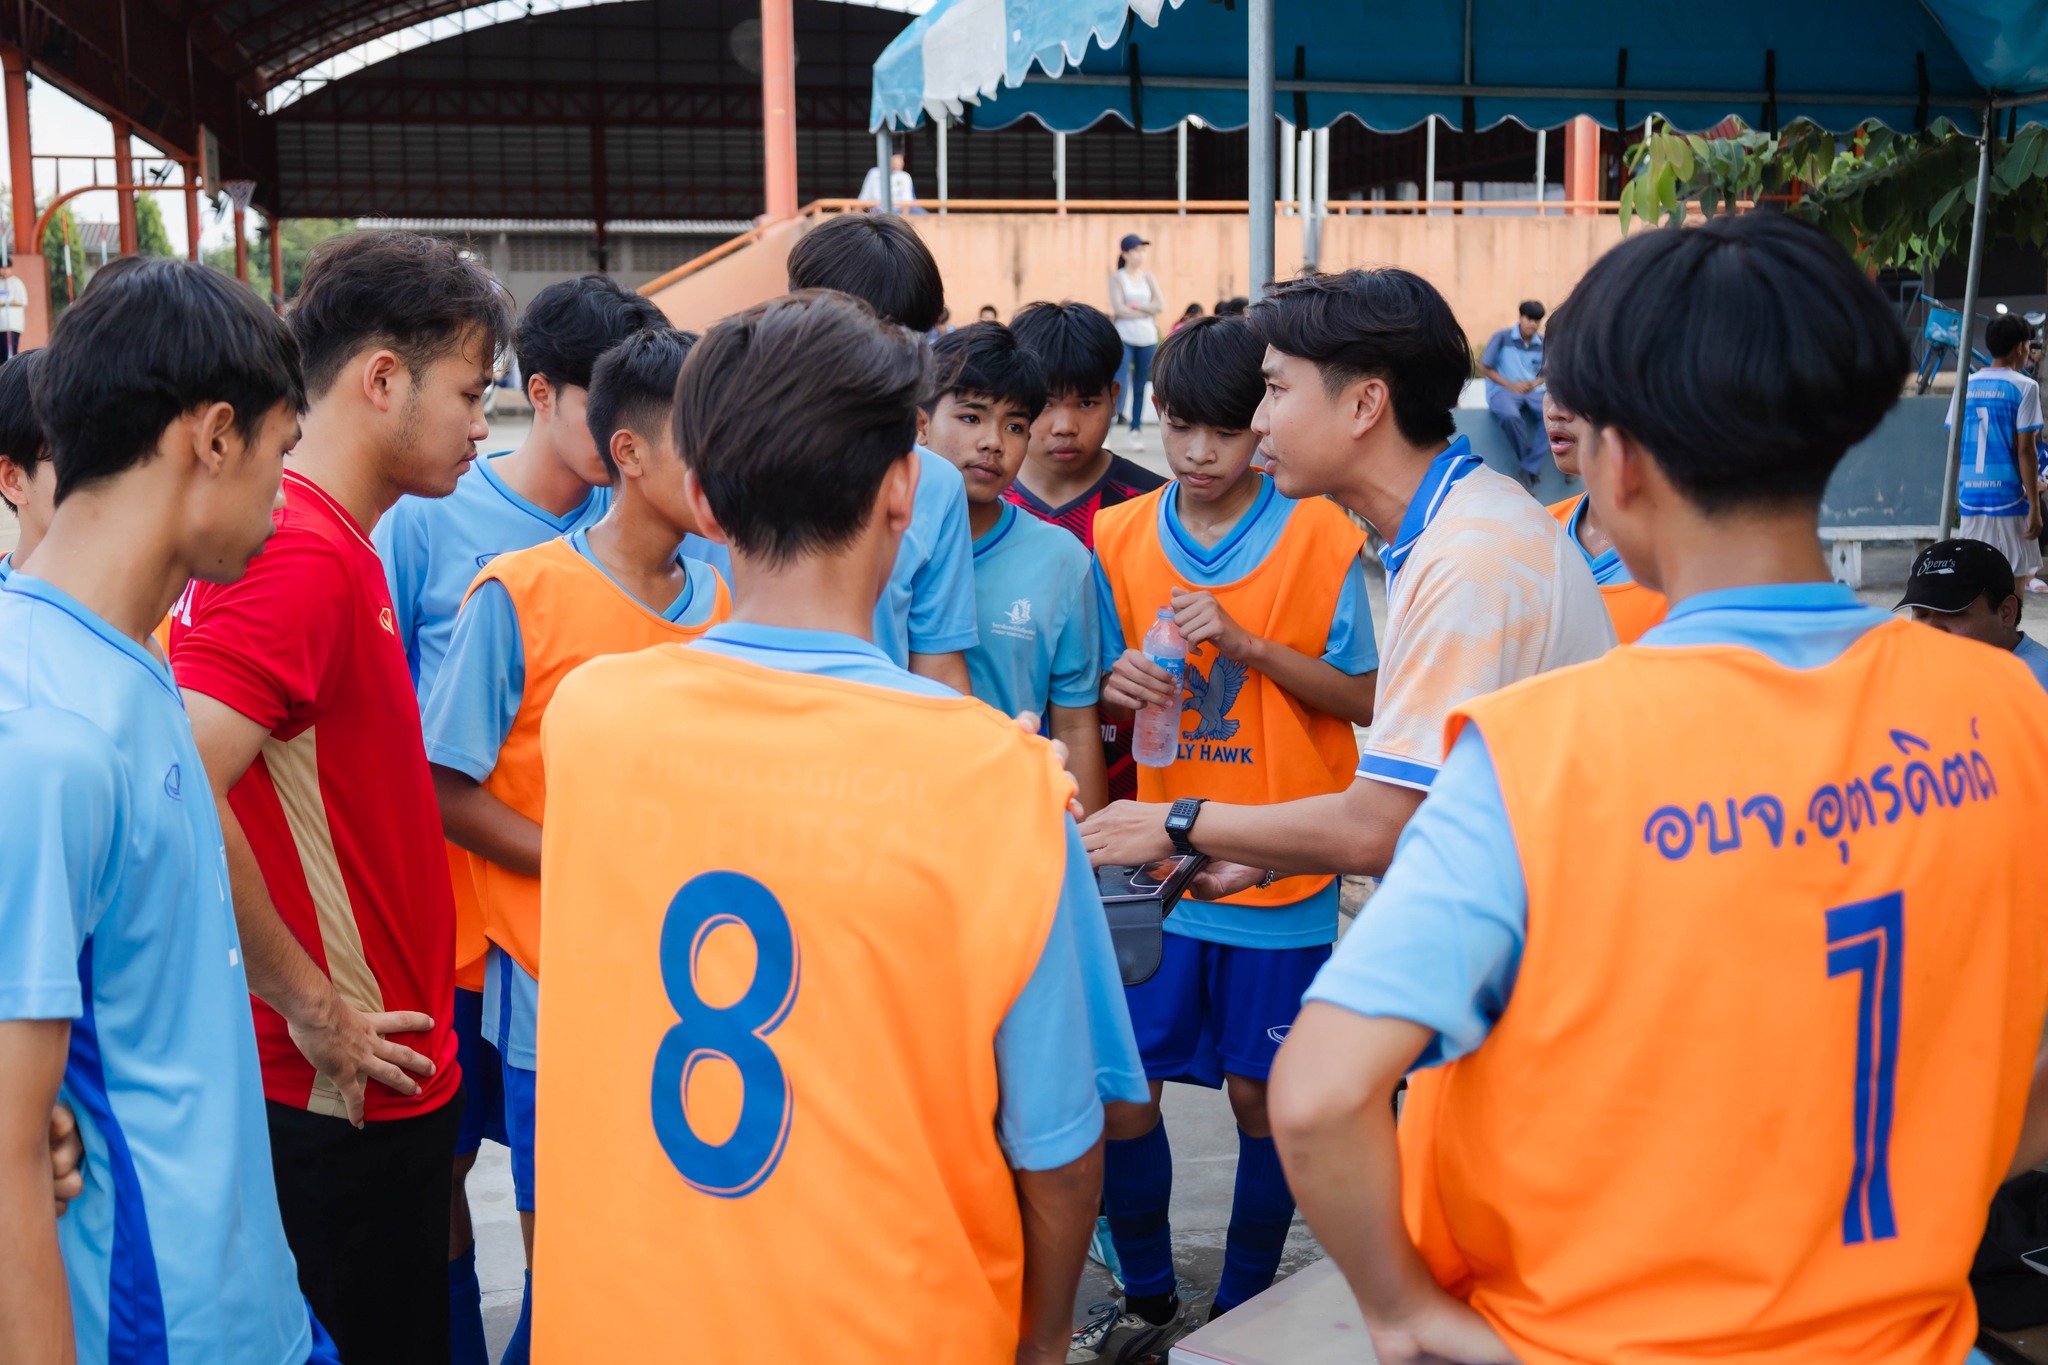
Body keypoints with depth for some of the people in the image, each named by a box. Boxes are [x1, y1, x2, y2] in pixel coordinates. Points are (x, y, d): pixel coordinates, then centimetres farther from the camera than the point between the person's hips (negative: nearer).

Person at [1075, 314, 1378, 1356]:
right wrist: (1118, 685, -12)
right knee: (1118, 1084, 3)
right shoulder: (1120, 537, 4)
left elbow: (1364, 698, -5)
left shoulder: (1319, 535, -5)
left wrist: (1249, 644, -18)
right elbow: (1107, 700, 11)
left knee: (1260, 1094, 6)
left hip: (1279, 873, -2)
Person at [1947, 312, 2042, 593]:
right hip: (2008, 495, -5)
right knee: (2015, 579, -1)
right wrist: (2035, 506, -7)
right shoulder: (2024, 387, -6)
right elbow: (2025, 451, -9)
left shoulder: (1966, 385, 8)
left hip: (1970, 495, 5)